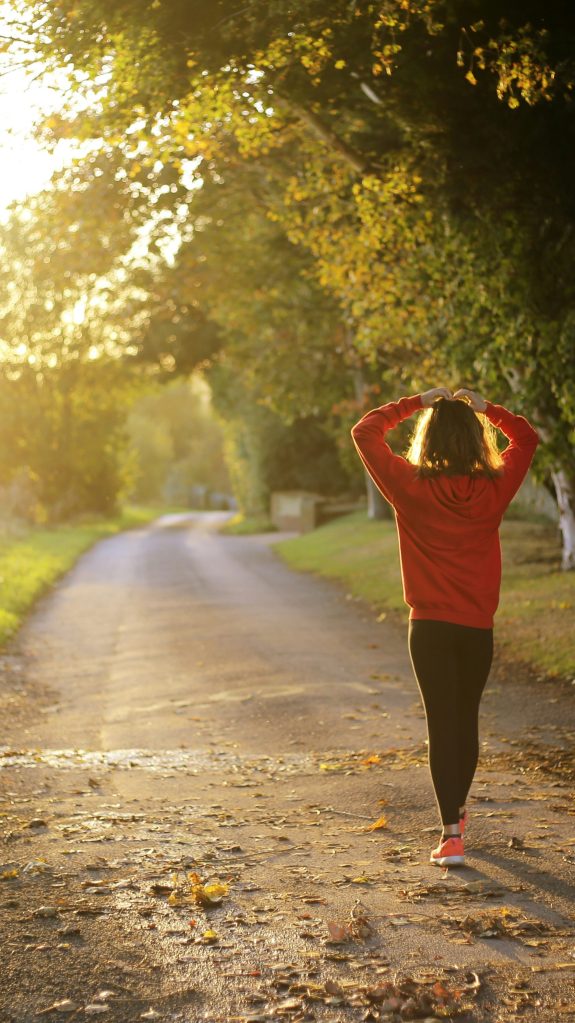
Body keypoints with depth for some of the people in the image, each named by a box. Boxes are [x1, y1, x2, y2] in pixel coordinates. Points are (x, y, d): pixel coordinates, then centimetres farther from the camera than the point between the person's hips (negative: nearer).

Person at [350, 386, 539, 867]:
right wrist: (485, 407, 9)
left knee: (442, 724, -1)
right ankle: (457, 810, 37)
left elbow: (365, 431, 1)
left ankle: (451, 835, -8)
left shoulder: (411, 487, -10)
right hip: (478, 627, 2)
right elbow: (526, 438, 14)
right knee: (467, 720, 18)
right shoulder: (494, 489, -4)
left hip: (430, 626, -2)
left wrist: (416, 403, 4)